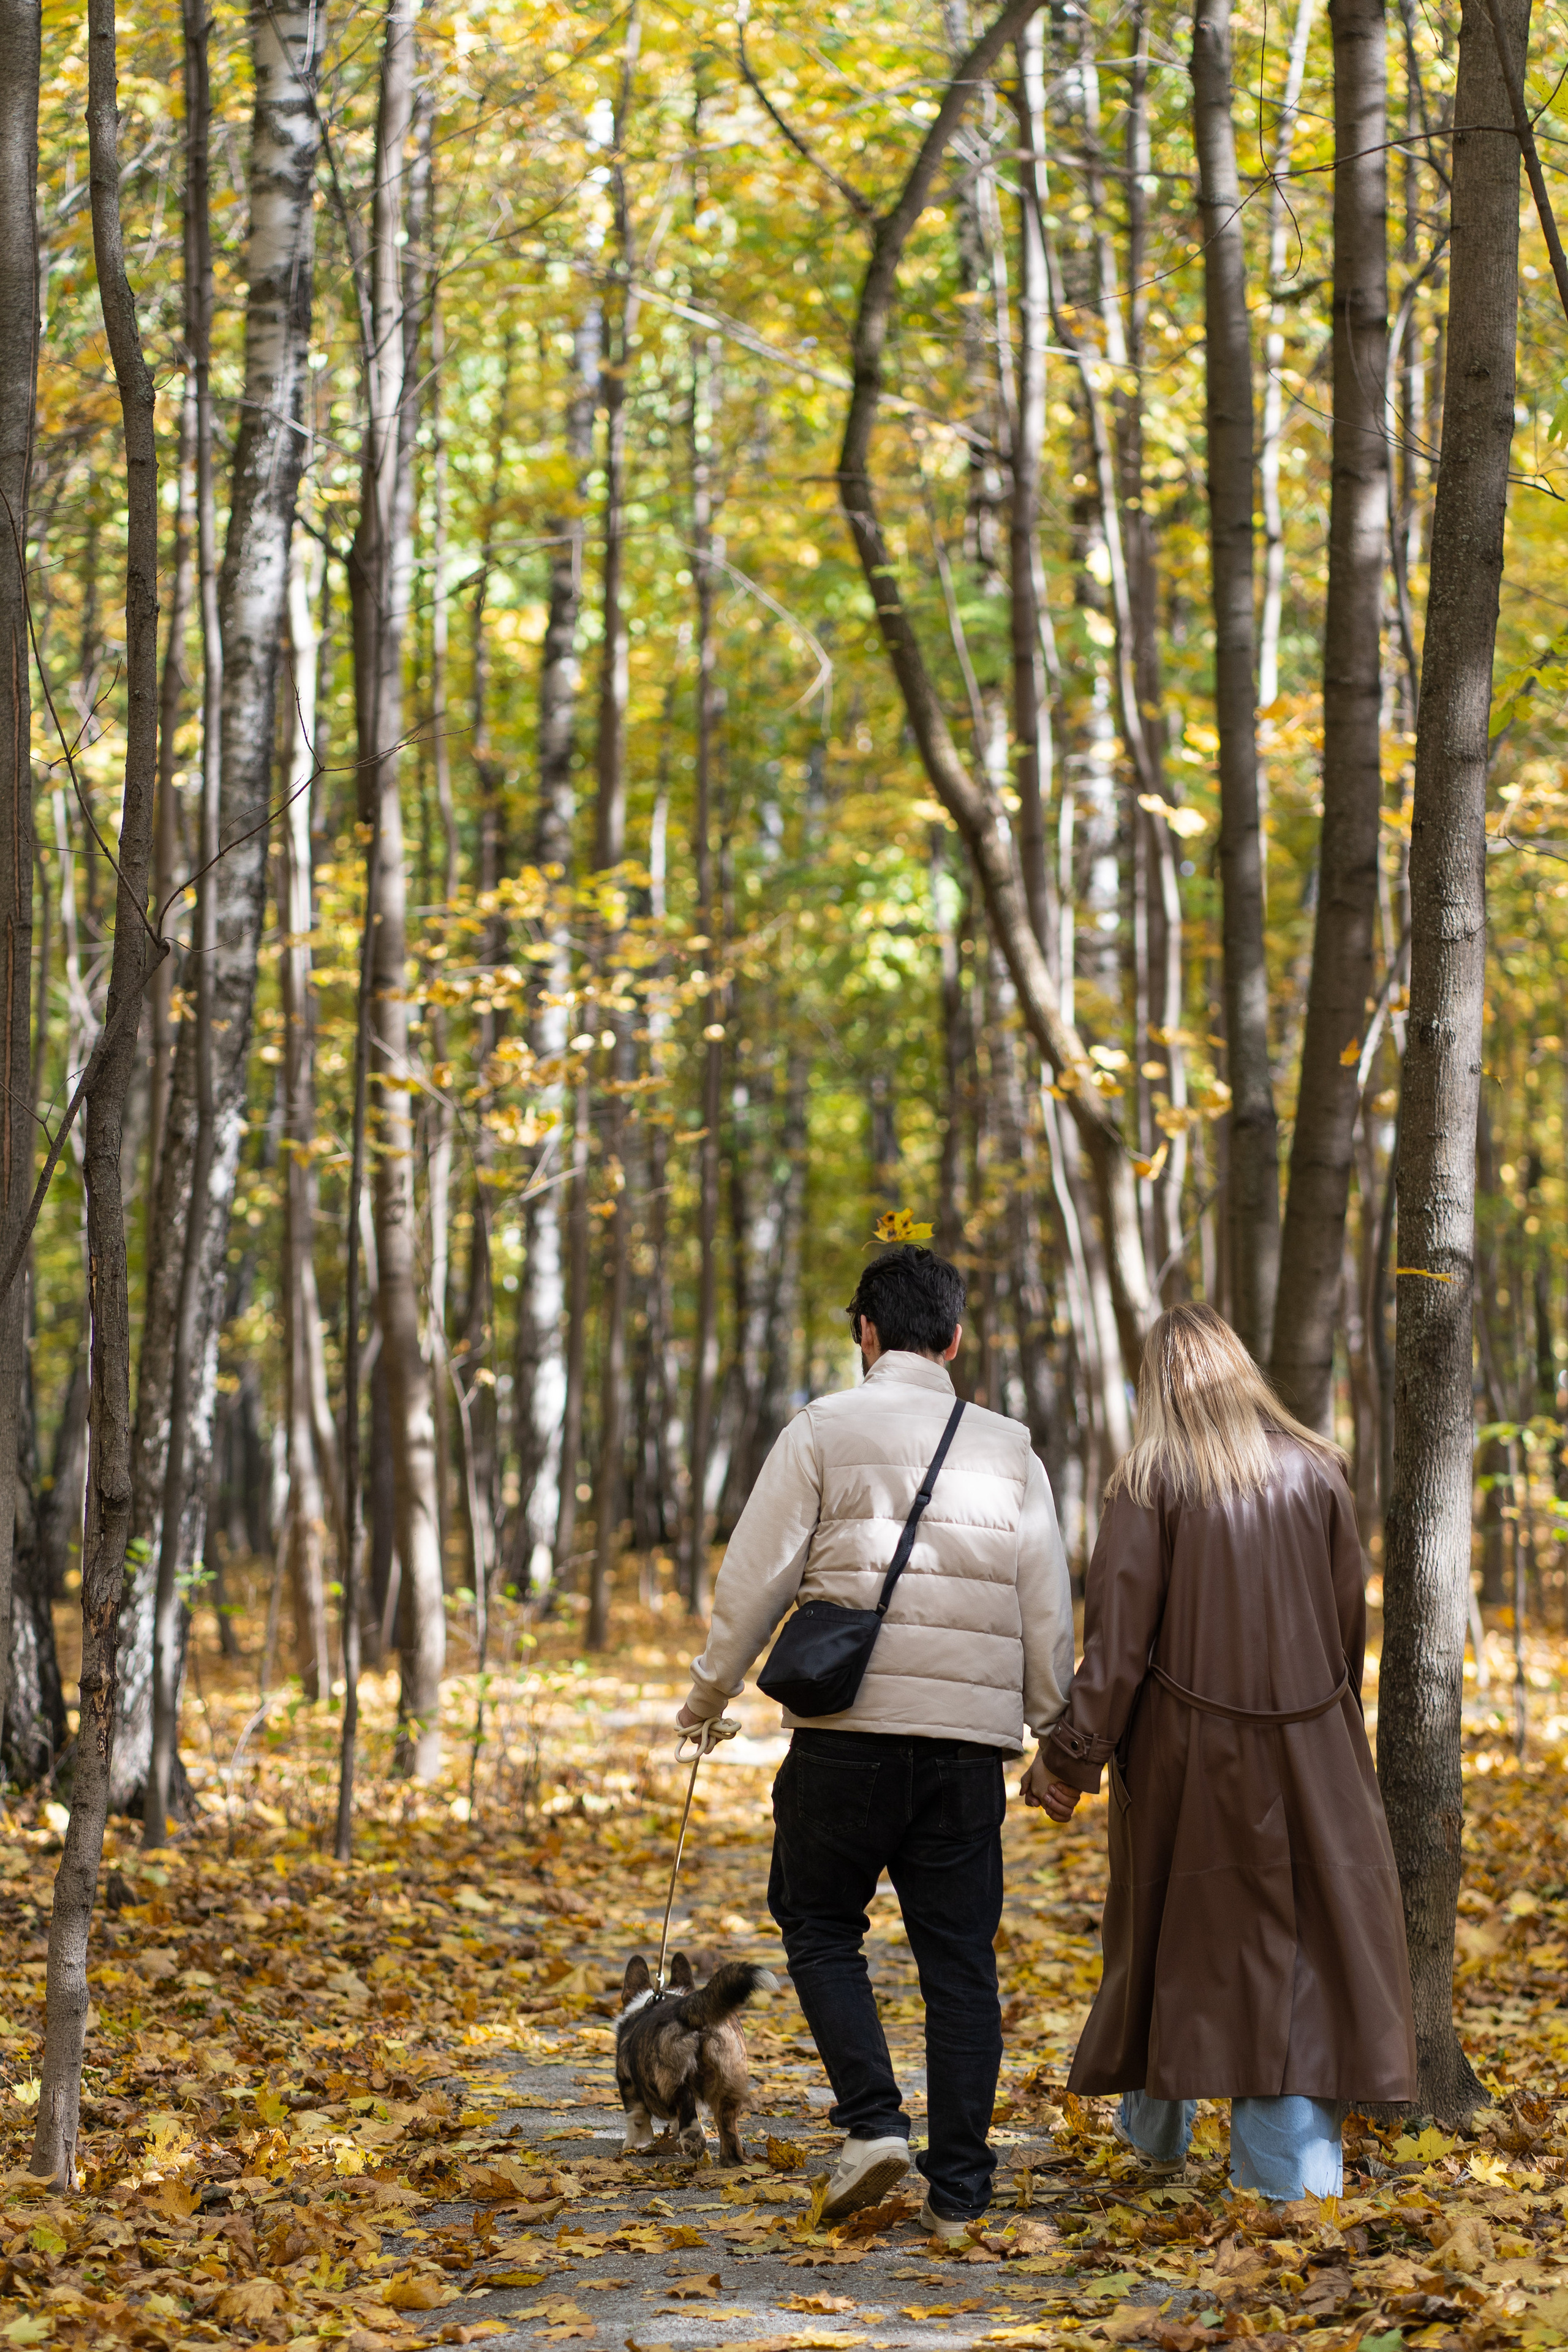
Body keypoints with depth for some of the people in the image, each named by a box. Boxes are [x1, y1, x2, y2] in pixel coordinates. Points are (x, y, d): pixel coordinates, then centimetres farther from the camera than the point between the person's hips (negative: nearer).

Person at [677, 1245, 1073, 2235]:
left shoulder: (825, 1430, 0)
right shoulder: (1009, 1449, 10)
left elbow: (756, 1577, -3)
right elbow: (1048, 1609, 10)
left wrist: (710, 1694, 9)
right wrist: (1048, 1727, 21)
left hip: (849, 1731, -3)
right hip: (970, 1735, 3)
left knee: (820, 1924, 13)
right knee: (960, 1956, 7)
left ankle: (873, 2119, -4)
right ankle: (960, 2190, 7)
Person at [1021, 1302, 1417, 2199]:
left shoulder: (1152, 1481, -6)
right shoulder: (1316, 1472, 2)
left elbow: (1118, 1630, -10)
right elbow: (1350, 1622, 8)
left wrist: (1072, 1754, -7)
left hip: (1189, 1753, -1)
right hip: (1307, 1751, 1)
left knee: (1176, 1932, 16)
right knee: (1305, 1953, 2)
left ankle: (1157, 2126, 33)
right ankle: (1295, 2174, -6)